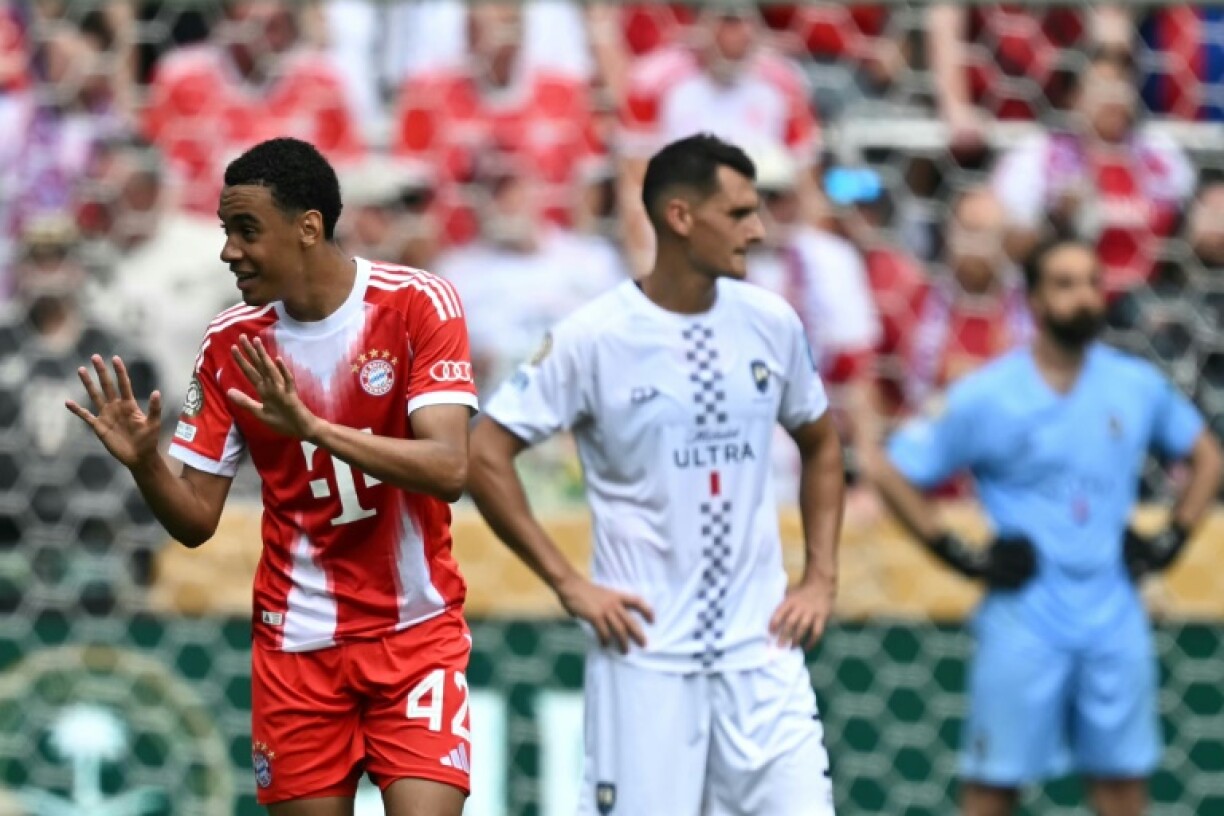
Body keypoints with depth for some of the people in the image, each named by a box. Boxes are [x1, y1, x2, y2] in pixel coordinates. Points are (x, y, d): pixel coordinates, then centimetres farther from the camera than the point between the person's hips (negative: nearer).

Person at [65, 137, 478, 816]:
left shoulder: (418, 305, -10)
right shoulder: (231, 344, 0)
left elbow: (449, 471, -21)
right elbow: (196, 520, 2)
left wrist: (311, 427, -32)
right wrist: (142, 461, -19)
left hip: (414, 631, -3)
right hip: (296, 642, 3)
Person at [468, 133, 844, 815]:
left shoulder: (771, 323, 4)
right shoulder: (594, 338, -8)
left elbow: (821, 444, 20)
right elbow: (487, 457, -5)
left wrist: (822, 576, 9)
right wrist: (568, 583, -8)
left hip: (761, 647, 3)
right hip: (647, 650, -3)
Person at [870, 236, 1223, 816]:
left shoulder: (1138, 387, 5)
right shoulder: (986, 397, -5)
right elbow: (895, 474, -1)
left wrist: (1172, 540, 9)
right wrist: (957, 556, -6)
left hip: (1114, 614, 3)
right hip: (1023, 613, -3)